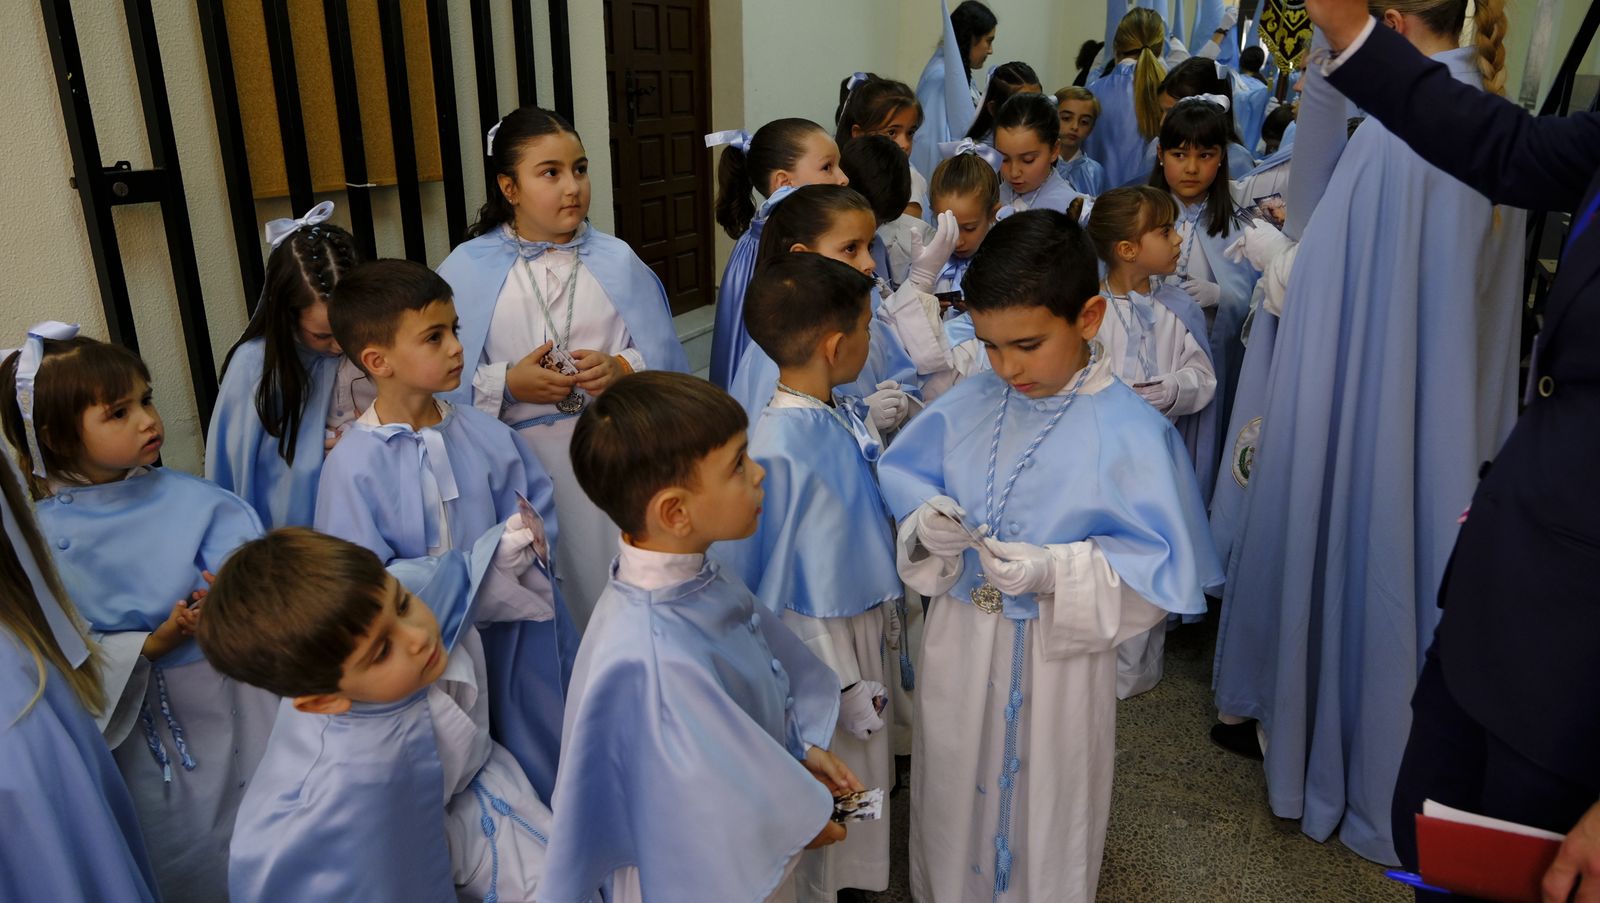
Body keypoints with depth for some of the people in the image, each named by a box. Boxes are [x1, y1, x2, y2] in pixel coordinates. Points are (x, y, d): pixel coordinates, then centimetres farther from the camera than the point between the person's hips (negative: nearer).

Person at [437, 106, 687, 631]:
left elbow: (664, 357, 5)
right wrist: (507, 385, -16)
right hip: (518, 466, -1)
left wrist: (623, 369, -14)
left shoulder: (617, 261, 4)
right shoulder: (468, 270, 0)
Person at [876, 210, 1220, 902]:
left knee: (1046, 808, 18)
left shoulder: (1130, 433, -19)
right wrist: (925, 520, -18)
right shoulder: (969, 404, -5)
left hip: (1056, 657, -4)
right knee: (952, 794, 25)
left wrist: (1054, 572, -31)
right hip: (958, 643, 4)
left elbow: (1160, 569, -18)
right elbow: (903, 476, 4)